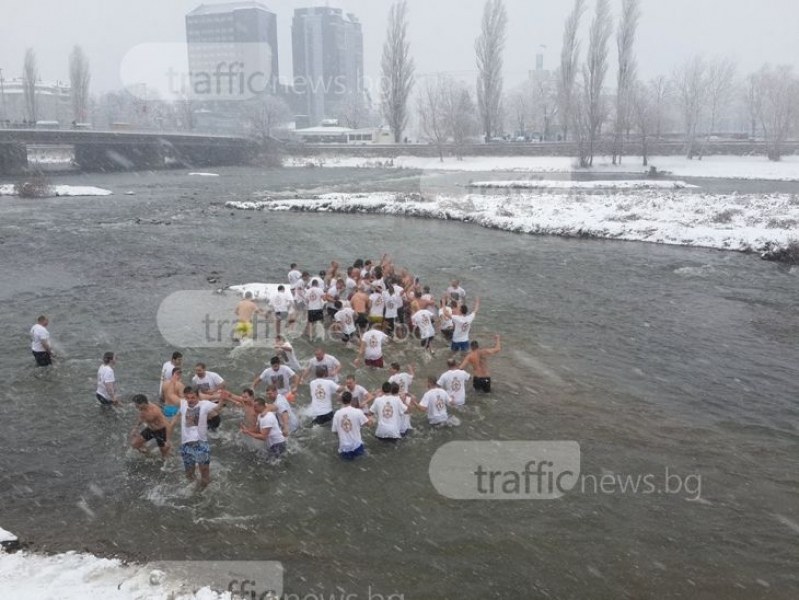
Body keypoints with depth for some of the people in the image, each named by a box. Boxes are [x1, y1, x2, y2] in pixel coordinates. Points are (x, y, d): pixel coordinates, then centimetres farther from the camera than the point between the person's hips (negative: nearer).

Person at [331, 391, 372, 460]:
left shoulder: (337, 413, -8)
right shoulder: (358, 412, -15)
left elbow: (334, 431, 1)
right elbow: (369, 423, -2)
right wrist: (370, 418, 20)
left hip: (343, 446, 1)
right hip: (356, 446, -1)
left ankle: (345, 453, 16)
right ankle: (355, 452, 14)